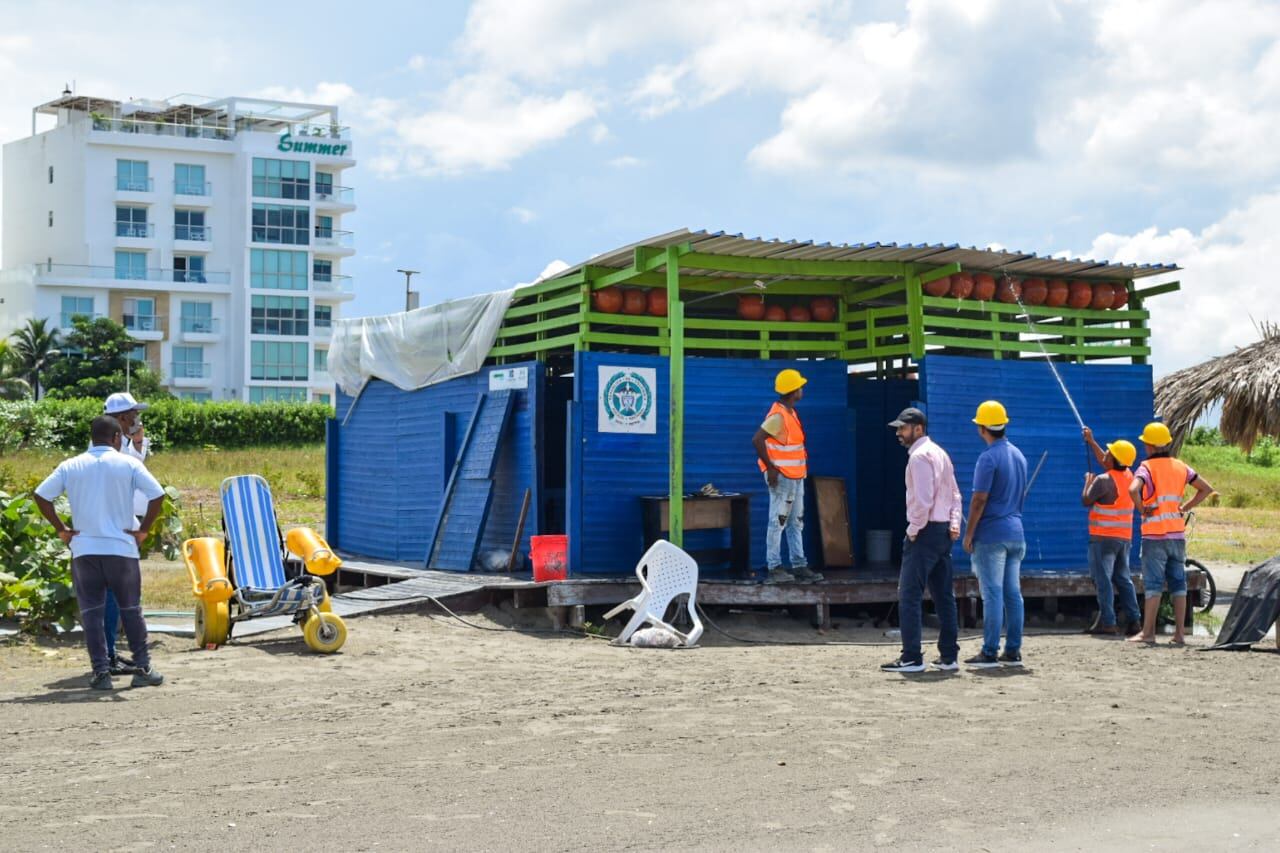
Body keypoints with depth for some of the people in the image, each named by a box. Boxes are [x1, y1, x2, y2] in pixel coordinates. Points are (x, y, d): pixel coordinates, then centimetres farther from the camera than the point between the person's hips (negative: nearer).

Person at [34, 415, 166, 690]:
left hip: (83, 550, 1)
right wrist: (143, 530, -2)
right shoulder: (128, 464, -1)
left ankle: (101, 672, 2)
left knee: (91, 611, 6)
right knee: (130, 609, 10)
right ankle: (143, 668, 10)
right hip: (121, 548, -1)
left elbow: (41, 495, 0)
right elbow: (157, 494, -10)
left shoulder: (71, 466, 5)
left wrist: (61, 529, 5)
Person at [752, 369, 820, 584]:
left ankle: (799, 566, 17)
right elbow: (757, 440, -25)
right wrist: (770, 467, -23)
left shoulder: (790, 412, 13)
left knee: (796, 523, 12)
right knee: (778, 522, -5)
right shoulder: (778, 415, -18)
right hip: (782, 476, -10)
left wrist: (802, 467, 16)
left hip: (795, 476, 10)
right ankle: (774, 568, -2)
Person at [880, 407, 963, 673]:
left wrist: (913, 529, -13)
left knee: (909, 595, -7)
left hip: (925, 532, -10)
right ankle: (949, 656, 14)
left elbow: (923, 499, -21)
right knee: (944, 596, 11)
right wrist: (954, 524, 8)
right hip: (944, 532, 10)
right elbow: (955, 494, 17)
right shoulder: (940, 453, 18)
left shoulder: (919, 456, -12)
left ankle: (912, 658, -9)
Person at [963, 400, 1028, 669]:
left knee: (993, 594, -7)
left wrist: (969, 533, -9)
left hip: (991, 534, -8)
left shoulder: (988, 458, -13)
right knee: (1013, 593, 8)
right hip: (1015, 532, 8)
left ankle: (989, 653, -6)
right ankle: (1013, 651, 10)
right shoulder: (1019, 455, 13)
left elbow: (979, 500, -16)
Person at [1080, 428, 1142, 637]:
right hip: (1124, 537, 8)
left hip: (1104, 537, -8)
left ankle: (1107, 622, -8)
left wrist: (1088, 482, 9)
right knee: (1123, 579, 13)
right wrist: (1091, 442, 28)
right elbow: (1104, 462, 24)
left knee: (1103, 579, -4)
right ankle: (1134, 620, 9)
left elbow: (1086, 501, -7)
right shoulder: (1128, 475, 7)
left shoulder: (1104, 481, -17)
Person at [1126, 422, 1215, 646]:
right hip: (1178, 533, 5)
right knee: (1178, 583, 8)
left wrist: (1142, 508, -11)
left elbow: (1133, 489, -27)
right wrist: (1185, 508, 11)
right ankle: (1179, 633, 8)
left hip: (1154, 535, -5)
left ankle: (1148, 633, 0)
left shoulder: (1147, 467, -8)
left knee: (1153, 584, -2)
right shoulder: (1180, 467, 9)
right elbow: (1206, 489, 13)